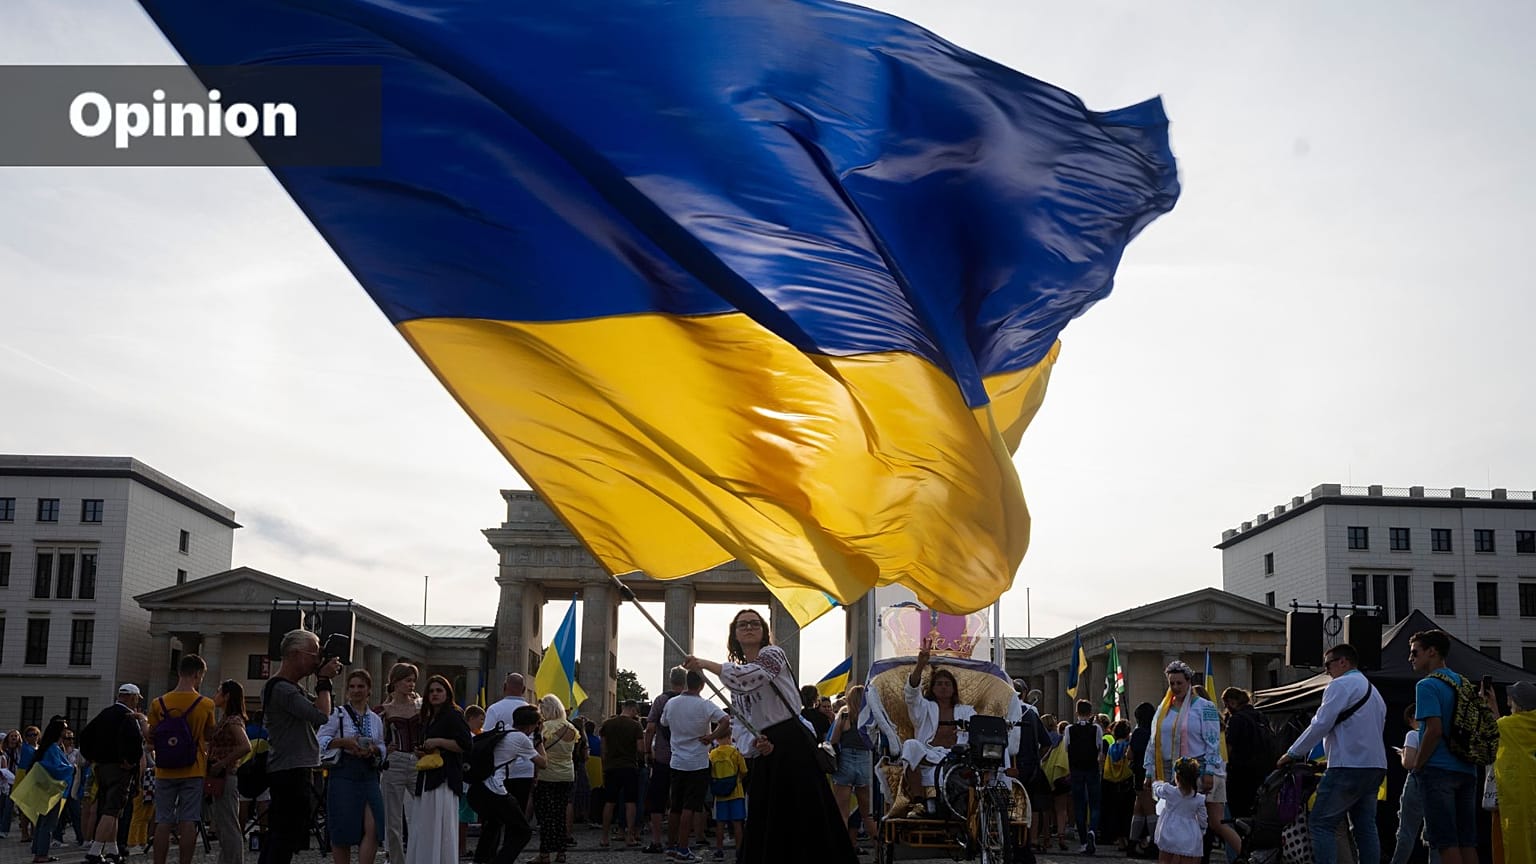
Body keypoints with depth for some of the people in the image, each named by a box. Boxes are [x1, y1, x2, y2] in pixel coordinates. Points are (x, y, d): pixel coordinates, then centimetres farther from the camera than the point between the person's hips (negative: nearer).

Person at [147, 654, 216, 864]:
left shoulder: (158, 703, -2)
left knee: (163, 822, 6)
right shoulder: (206, 704, -6)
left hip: (165, 771, 2)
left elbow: (151, 735, 6)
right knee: (188, 822, 1)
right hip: (193, 771, -2)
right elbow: (208, 736, 5)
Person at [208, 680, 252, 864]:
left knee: (228, 827, -7)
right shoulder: (225, 719, 15)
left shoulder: (233, 721, -14)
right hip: (221, 778, 10)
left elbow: (246, 747, -28)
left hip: (226, 778, -10)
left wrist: (222, 764, -22)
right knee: (223, 826, 14)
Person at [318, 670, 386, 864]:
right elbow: (320, 740, -5)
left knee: (373, 829, -9)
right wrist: (344, 742, -17)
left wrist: (374, 750, -2)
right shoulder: (337, 713, 1)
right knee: (342, 831, 0)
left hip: (369, 775, 4)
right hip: (343, 774, -4)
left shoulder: (376, 719, 15)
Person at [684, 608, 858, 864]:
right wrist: (756, 741, -8)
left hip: (791, 746, -7)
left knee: (806, 819, -10)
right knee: (762, 828, 6)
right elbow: (741, 722, 14)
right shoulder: (737, 671, 18)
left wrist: (704, 664, -16)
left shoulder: (772, 654, -2)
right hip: (765, 753, 7)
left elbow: (748, 676, -24)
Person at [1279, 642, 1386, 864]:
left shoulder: (1340, 685, -5)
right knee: (1365, 826, 8)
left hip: (1349, 766, -9)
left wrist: (1293, 754, -5)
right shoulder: (1373, 691, 24)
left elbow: (1321, 724, -12)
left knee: (1321, 824, -9)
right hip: (1375, 766, 9)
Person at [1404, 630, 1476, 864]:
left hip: (1439, 770, -8)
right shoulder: (1462, 683, 17)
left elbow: (1434, 730, -18)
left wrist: (1416, 764, -7)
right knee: (1467, 841, 7)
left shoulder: (1428, 685, -8)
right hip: (1467, 770, 8)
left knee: (1446, 842, -7)